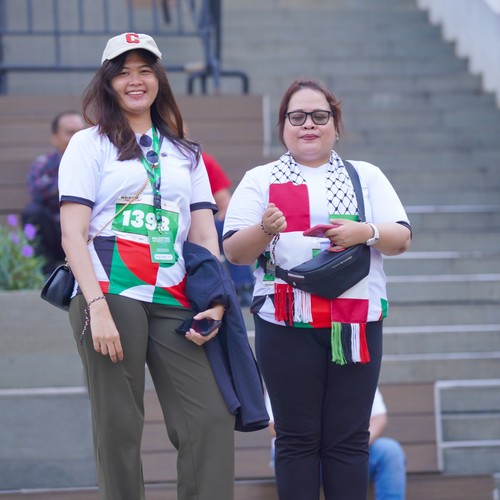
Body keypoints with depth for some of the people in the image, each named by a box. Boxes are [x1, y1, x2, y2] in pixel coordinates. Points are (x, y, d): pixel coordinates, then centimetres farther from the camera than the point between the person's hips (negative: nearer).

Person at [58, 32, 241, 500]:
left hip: (172, 302, 4)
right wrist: (97, 306, -13)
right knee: (119, 427, -4)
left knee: (212, 417, -8)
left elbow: (204, 235, 17)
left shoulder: (184, 153, 21)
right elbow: (73, 234, -1)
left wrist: (215, 301, 1)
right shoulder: (90, 143, 8)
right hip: (111, 298, -4)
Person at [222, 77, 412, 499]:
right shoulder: (260, 180, 10)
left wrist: (366, 232, -13)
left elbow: (402, 239, 7)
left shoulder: (366, 176, 15)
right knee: (297, 439, 0)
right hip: (287, 324, -1)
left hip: (357, 321, 1)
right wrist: (265, 230, -19)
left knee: (349, 440, 1)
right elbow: (234, 251, 2)